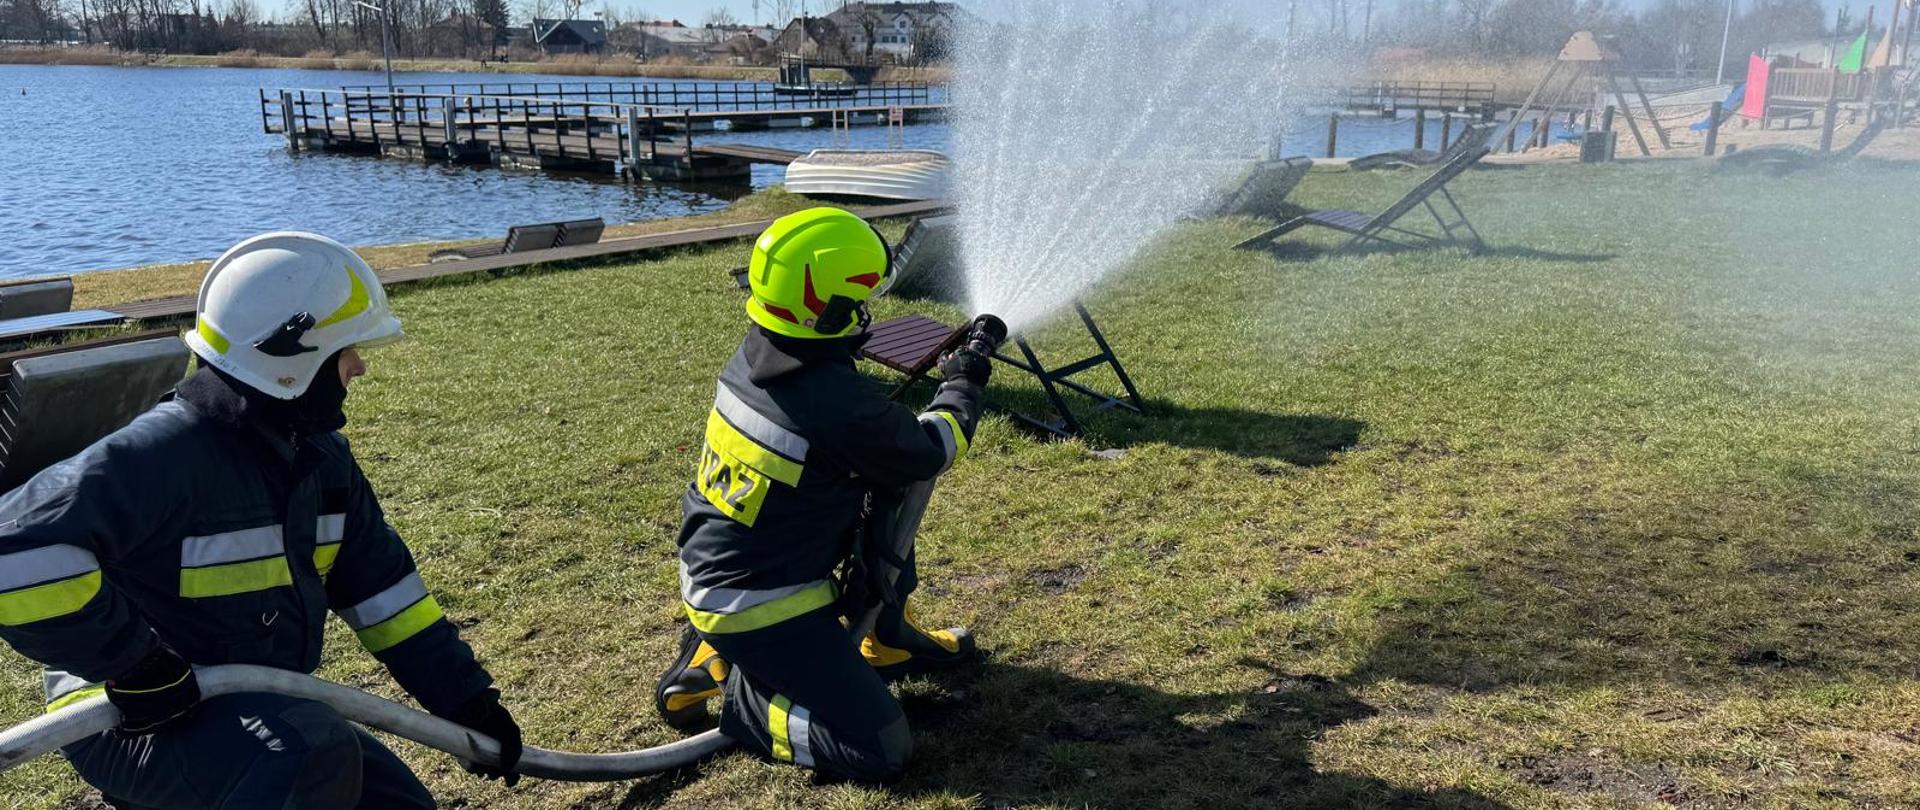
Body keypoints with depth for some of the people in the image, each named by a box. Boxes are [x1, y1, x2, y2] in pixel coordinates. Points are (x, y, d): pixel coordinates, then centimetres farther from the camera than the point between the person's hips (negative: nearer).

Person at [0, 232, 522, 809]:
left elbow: (376, 578, 8)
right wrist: (134, 664, -28)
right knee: (315, 759, -34)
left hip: (263, 708, 9)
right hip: (134, 725, -8)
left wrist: (465, 697, 8)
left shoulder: (317, 453, 2)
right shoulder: (161, 456, -25)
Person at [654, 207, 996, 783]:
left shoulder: (753, 356, -5)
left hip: (715, 566, 9)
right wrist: (963, 388, 7)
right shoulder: (838, 405, -30)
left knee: (885, 486, 18)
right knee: (879, 750, -8)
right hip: (755, 606, -9)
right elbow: (930, 454, -10)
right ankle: (720, 683, 2)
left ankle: (888, 640, 30)